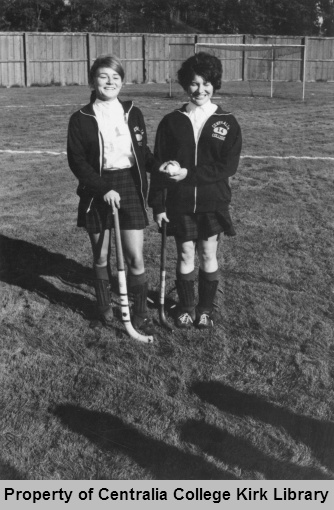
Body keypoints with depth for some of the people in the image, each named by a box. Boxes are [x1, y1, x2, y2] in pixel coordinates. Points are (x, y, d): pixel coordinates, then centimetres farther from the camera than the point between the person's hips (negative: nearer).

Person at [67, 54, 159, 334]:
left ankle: (141, 313, 14)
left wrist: (160, 166, -7)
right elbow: (77, 161, -9)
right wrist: (103, 189, -19)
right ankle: (104, 304, 34)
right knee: (101, 256, 12)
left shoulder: (133, 113, 4)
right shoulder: (81, 119, -4)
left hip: (130, 186, 1)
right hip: (97, 191, -1)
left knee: (136, 257, -2)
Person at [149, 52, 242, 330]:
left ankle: (206, 309, 25)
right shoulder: (171, 122, 0)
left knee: (208, 256, 7)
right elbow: (159, 166, 0)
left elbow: (229, 166, -10)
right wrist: (158, 204, -4)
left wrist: (189, 174, -19)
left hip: (213, 202, 0)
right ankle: (186, 308, 26)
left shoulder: (227, 123, -3)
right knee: (185, 255, 7)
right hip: (179, 203, 1)